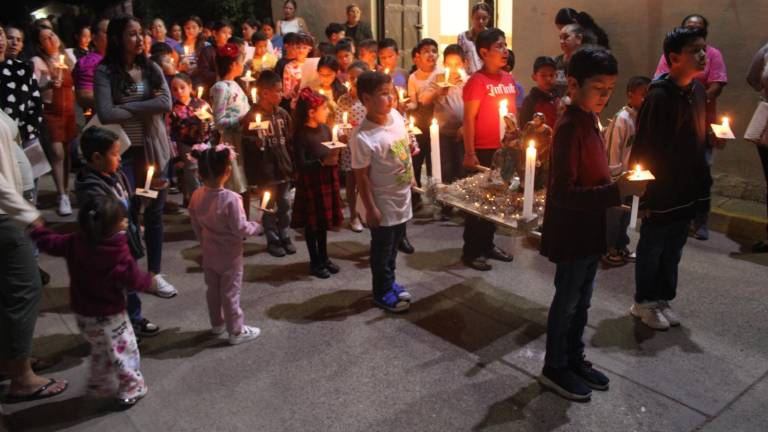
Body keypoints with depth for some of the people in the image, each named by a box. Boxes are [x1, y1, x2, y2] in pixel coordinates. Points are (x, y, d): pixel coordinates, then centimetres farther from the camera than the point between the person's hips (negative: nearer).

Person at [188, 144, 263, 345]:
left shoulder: (197, 196, -8)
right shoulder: (231, 199, -28)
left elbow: (196, 224, 4)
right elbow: (240, 228, -23)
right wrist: (257, 227, -5)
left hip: (209, 253, 6)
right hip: (229, 255, -6)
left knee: (213, 290, 21)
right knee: (230, 293, 5)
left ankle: (217, 323, 38)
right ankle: (236, 331, 18)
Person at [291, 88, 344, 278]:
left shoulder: (325, 129, 4)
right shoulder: (301, 134, -15)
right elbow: (300, 164, -20)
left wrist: (334, 159, -2)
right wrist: (322, 163, -28)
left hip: (327, 180, 6)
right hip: (310, 182, -6)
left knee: (324, 221, 16)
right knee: (312, 223, 5)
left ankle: (324, 258, 30)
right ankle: (315, 262, 18)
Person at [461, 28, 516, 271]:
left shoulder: (509, 79, 9)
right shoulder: (477, 81, -13)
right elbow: (469, 119, -15)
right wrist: (470, 154, -18)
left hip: (504, 149, 7)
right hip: (483, 150, -7)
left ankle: (487, 244, 29)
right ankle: (471, 251, 13)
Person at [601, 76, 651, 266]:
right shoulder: (621, 119, -20)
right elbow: (611, 149, -18)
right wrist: (614, 177, -15)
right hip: (618, 176, -7)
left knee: (625, 212, 18)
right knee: (613, 213, 6)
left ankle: (621, 247, 34)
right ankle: (607, 250, 22)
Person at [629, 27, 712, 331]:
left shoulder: (698, 90, 6)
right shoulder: (659, 96, -18)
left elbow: (699, 135, 14)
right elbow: (643, 147, -18)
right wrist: (644, 192, -17)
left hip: (688, 188, 7)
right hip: (661, 189, -7)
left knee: (673, 249, 17)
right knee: (652, 249, 9)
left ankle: (663, 299, 32)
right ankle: (644, 302, 25)